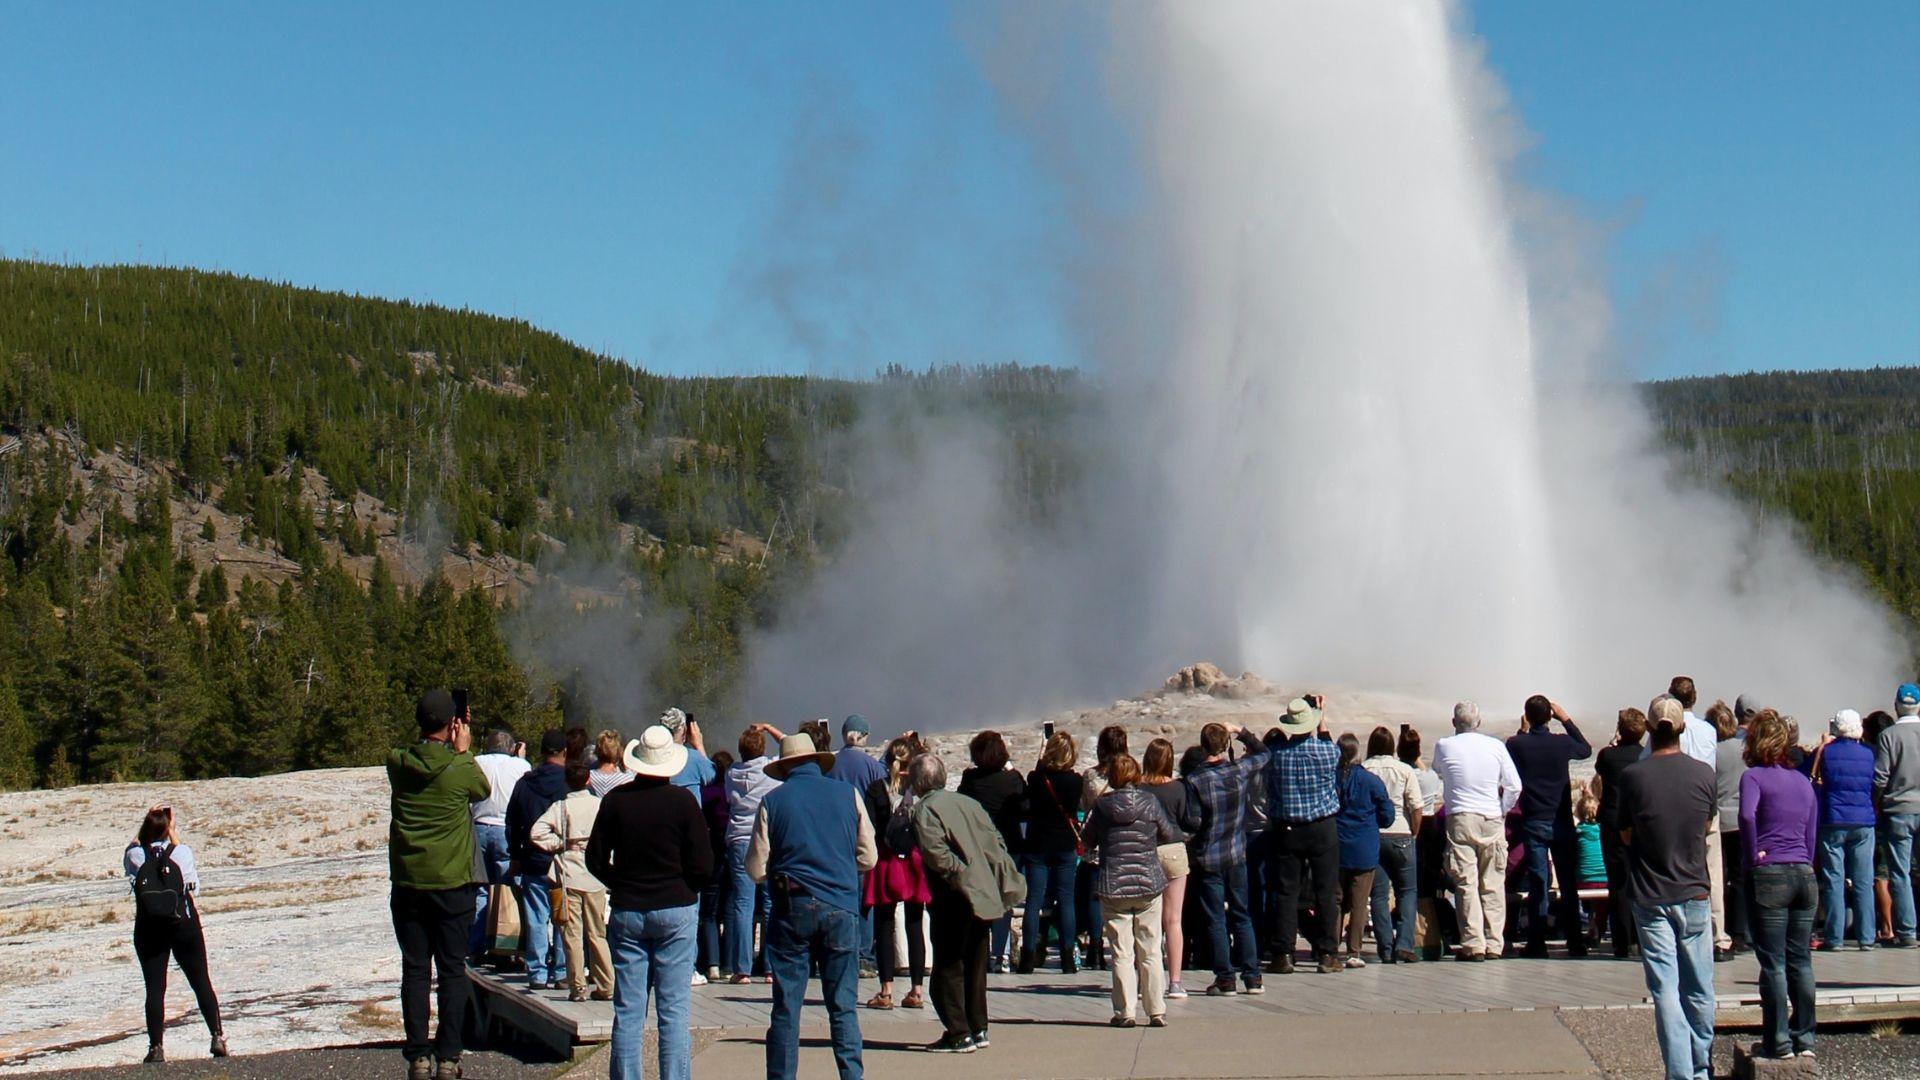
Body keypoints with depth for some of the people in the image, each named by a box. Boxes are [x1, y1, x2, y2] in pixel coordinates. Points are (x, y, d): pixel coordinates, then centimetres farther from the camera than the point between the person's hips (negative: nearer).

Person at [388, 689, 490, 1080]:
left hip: (407, 883, 3)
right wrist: (462, 750, 13)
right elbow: (484, 790, 8)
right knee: (452, 971, 5)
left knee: (414, 970, 8)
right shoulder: (461, 768, -12)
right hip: (452, 883, -2)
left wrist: (450, 750, 12)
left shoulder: (397, 764, -4)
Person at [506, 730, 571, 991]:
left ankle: (538, 974, 5)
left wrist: (516, 857, 20)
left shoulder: (524, 784, 5)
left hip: (532, 863, 3)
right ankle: (561, 972, 6)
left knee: (536, 920, 5)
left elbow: (512, 824, 11)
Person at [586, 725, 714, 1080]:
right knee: (674, 1011, 1)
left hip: (626, 912, 2)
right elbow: (703, 866, -8)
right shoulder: (682, 800, -7)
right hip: (676, 910, -2)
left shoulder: (615, 799, -1)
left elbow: (595, 860, 3)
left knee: (627, 1012, 6)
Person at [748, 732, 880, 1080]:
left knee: (786, 1008, 5)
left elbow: (756, 870, 1)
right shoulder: (848, 794, 4)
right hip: (840, 908, 1)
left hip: (792, 908, -1)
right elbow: (869, 858, 6)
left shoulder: (772, 801, 1)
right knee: (844, 1006, 7)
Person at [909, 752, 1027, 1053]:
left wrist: (962, 876, -14)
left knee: (948, 969, 1)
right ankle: (978, 1030, 22)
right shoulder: (969, 803, 13)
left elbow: (936, 854, -22)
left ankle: (959, 1035, 1)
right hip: (986, 898, 7)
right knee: (975, 966, 17)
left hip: (955, 901, -7)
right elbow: (996, 844, 12)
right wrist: (1007, 881, 13)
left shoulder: (923, 810, -8)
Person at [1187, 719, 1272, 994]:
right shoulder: (1240, 770, -5)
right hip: (1236, 855, 3)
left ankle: (1225, 979, 3)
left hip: (1207, 858, -3)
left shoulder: (1194, 780, -14)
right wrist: (1241, 732, 19)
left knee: (1216, 920, 3)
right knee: (1242, 917, 13)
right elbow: (1264, 753, 15)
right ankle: (1252, 977, 13)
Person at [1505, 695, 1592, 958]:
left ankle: (1538, 944, -1)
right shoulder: (1562, 743, -6)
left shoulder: (1516, 744, -9)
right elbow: (1586, 750, 16)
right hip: (1561, 821, 1)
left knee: (1538, 883, 2)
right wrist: (1566, 720, 17)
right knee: (1568, 882, 9)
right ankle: (1575, 942, 12)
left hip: (1533, 823, -1)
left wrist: (1523, 731, 16)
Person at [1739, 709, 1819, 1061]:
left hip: (1768, 876, -6)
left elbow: (1747, 814, -24)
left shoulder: (1754, 775, -4)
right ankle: (1804, 1038, 15)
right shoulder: (1803, 781, 15)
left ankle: (1779, 1042, 1)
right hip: (1804, 874, 6)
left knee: (1773, 963, -1)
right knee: (1801, 961, 11)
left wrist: (1754, 856, -13)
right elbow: (1811, 836, 17)